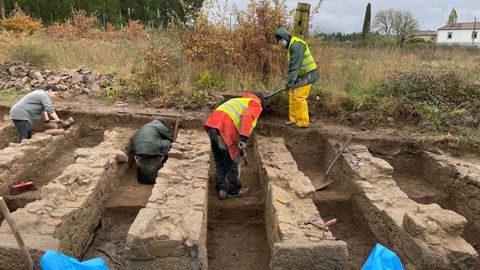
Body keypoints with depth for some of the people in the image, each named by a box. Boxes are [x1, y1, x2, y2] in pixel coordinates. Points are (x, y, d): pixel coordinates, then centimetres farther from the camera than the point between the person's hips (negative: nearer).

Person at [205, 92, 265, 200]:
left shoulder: (239, 101, 36)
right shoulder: (256, 105, 11)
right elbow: (247, 117, -12)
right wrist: (243, 140, -21)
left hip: (212, 124, 7)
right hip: (225, 130, -7)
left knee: (219, 162, 21)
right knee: (233, 161, 12)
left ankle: (221, 189, 25)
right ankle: (234, 190, 27)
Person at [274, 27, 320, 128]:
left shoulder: (296, 45, -20)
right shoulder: (290, 45, 13)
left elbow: (295, 66, -26)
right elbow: (291, 66, 17)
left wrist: (289, 82, -26)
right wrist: (289, 81, 16)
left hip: (307, 74, -10)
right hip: (300, 75, 10)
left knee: (299, 97, -9)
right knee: (292, 95, 9)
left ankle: (303, 122, 0)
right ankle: (294, 120, 17)